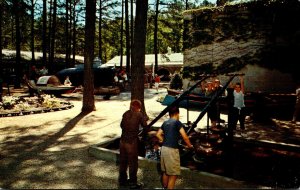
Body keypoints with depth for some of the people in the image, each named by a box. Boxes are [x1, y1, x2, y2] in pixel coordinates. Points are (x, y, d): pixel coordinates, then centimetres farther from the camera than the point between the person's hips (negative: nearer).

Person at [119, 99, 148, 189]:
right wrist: (144, 119, 12)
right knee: (132, 163, 7)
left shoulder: (126, 113, 6)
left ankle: (122, 180, 30)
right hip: (132, 141, -5)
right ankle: (133, 183, 16)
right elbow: (145, 127, -5)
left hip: (123, 140, 5)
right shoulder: (139, 114, -7)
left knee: (123, 161, 17)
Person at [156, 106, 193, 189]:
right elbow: (184, 137, -12)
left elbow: (158, 134, 14)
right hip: (172, 150, -8)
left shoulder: (165, 123, 13)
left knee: (165, 171, 21)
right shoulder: (177, 122, -7)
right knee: (173, 174, 1)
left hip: (164, 148, 8)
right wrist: (189, 145, 2)